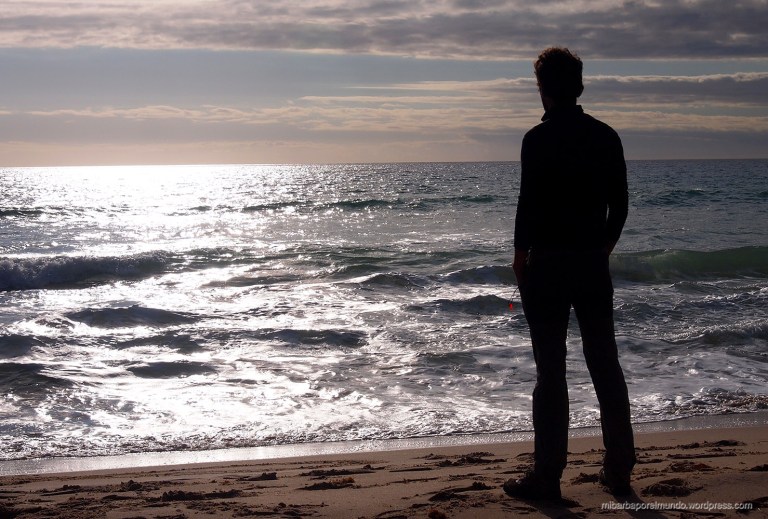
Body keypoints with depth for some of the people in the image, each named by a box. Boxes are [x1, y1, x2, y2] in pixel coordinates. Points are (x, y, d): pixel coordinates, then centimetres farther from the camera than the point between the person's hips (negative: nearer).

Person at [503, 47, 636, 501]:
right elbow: (620, 205, 8)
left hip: (547, 265, -5)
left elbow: (529, 205, -14)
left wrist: (521, 257, -2)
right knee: (606, 365, 11)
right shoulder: (607, 136, 5)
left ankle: (547, 477, 4)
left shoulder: (538, 139, -12)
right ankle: (619, 472, 17)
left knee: (551, 371, -1)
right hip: (594, 265, 5)